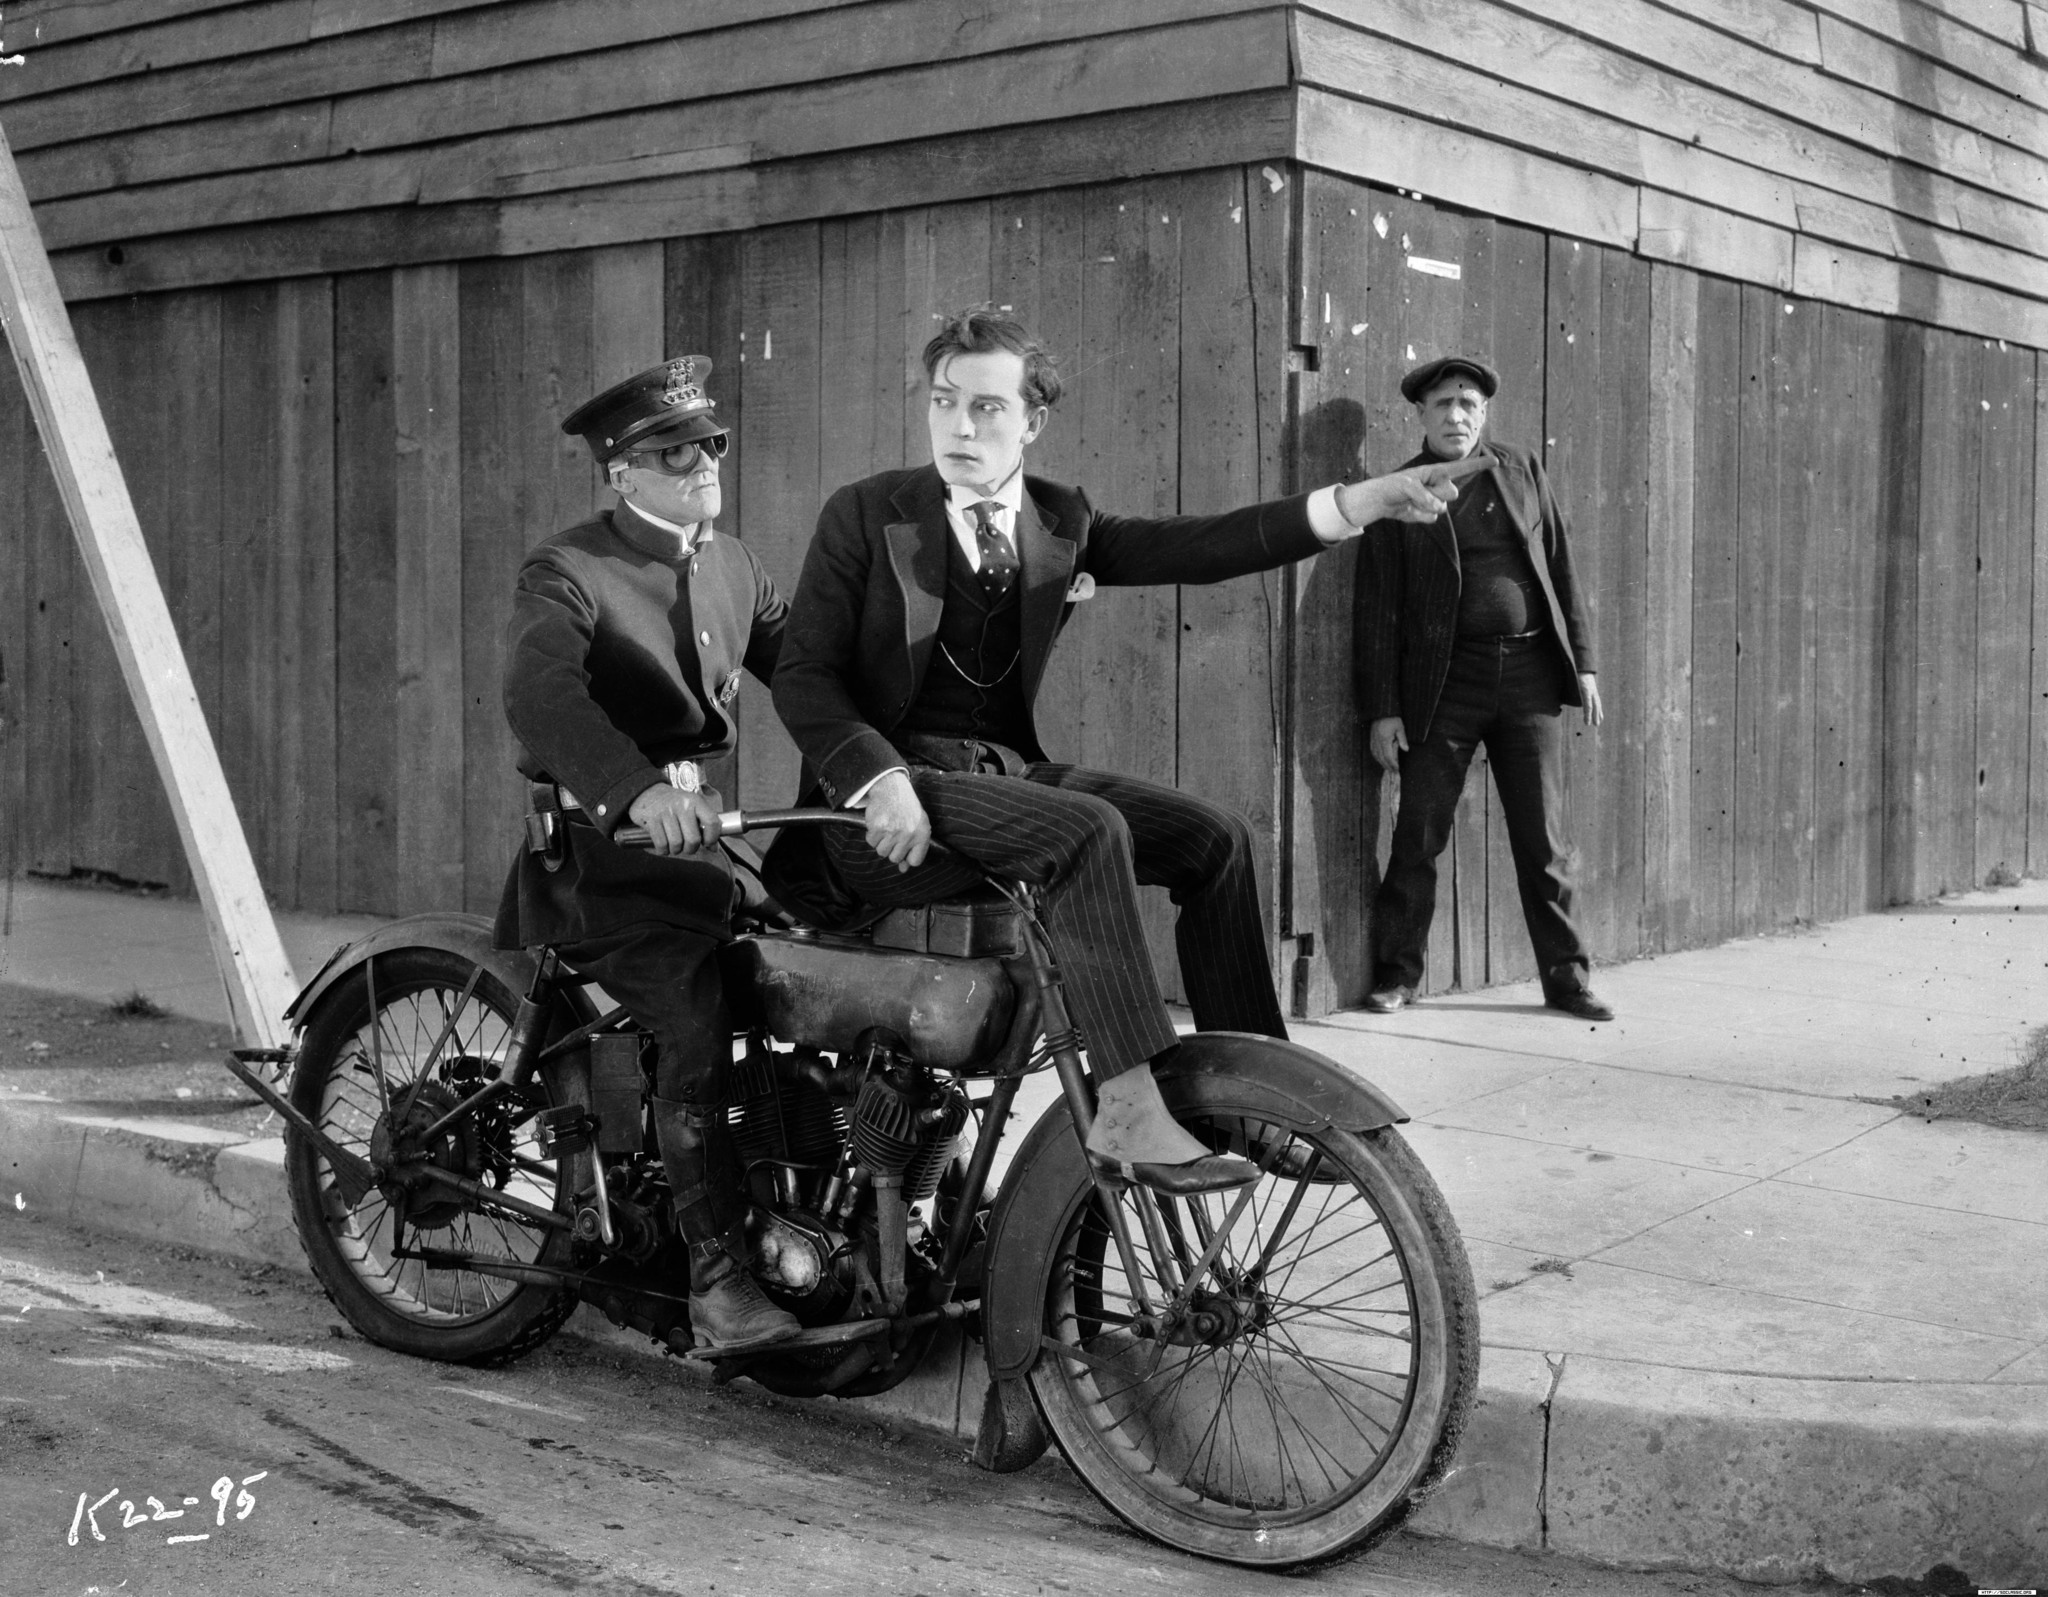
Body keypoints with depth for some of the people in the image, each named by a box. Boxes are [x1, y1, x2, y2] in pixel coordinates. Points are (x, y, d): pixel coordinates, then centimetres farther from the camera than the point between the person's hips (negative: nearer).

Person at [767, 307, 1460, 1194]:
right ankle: (1127, 1111, -35)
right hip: (890, 789, -6)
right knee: (1088, 831, -31)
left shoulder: (1061, 523, 11)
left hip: (1007, 769, 6)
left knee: (1214, 836, -11)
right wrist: (880, 778, -25)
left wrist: (1355, 503, -14)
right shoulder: (866, 515, -1)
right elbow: (802, 675, -6)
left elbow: (1197, 547, -1)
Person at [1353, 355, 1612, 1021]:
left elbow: (1561, 569, 12)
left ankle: (1566, 978, 14)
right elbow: (1378, 610, 0)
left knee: (1544, 840, 6)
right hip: (1444, 684, -2)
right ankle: (1396, 976, 12)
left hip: (1530, 673, 2)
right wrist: (1382, 709, -6)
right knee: (1418, 836, 0)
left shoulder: (1522, 471, 10)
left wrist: (1583, 663, 6)